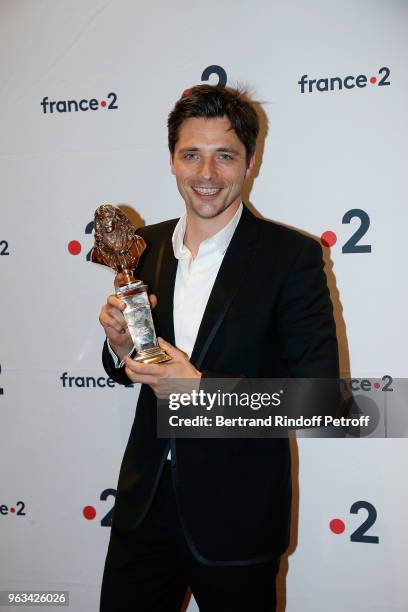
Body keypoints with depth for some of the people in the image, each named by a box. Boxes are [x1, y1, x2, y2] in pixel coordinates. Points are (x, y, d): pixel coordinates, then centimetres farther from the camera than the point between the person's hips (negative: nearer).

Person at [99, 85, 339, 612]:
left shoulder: (291, 256, -13)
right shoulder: (146, 246, 3)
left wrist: (202, 390, -22)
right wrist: (121, 345, -10)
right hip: (146, 497, 4)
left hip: (236, 510, -4)